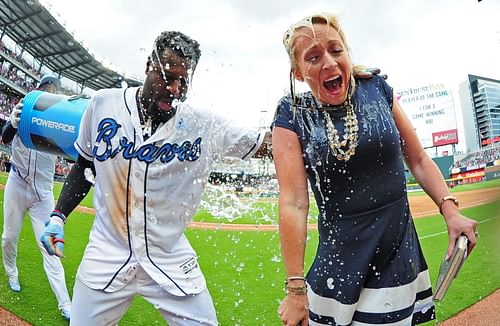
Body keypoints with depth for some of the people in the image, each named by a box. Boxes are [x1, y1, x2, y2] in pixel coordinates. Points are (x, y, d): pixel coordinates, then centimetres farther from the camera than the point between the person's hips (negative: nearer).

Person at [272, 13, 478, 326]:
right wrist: (296, 288, -16)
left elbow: (418, 159, 7)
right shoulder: (293, 116, -8)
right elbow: (293, 203, -15)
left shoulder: (377, 90, -1)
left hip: (398, 258, 2)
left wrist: (450, 210, -7)